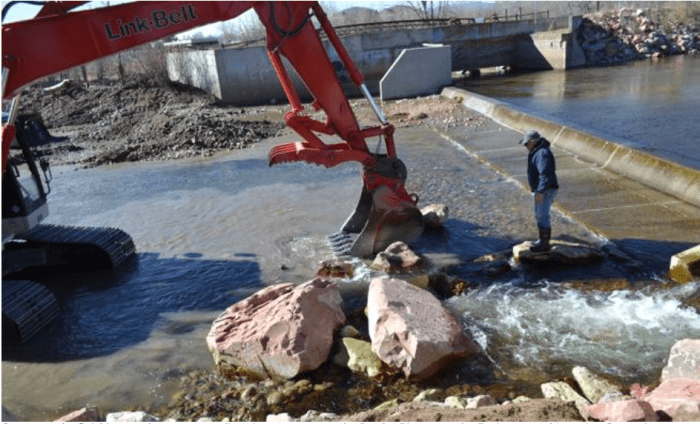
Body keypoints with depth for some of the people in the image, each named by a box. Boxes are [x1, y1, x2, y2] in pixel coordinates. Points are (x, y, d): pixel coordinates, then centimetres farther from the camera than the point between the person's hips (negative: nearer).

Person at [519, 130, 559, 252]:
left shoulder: (542, 153, -22)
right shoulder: (537, 151, 11)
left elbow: (545, 174, -29)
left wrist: (540, 192, -31)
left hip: (545, 191, -11)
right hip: (541, 189, 11)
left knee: (542, 217, -3)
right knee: (539, 215, 18)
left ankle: (544, 244, 7)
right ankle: (543, 240, 29)